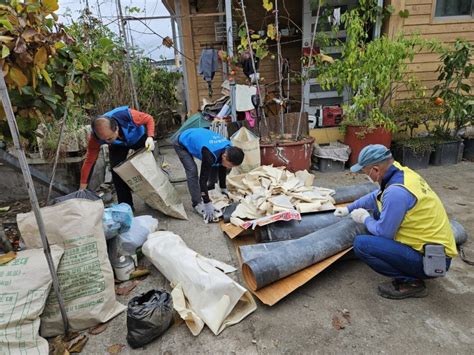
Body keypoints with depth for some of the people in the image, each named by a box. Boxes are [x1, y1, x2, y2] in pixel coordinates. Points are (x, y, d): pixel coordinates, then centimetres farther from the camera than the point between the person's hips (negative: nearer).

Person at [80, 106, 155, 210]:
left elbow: (149, 119, -25)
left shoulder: (128, 115, -44)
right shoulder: (96, 137, -35)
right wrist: (82, 187, -23)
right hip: (117, 146, 1)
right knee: (116, 170, -14)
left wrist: (150, 137, -42)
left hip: (139, 137, -1)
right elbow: (89, 161, -27)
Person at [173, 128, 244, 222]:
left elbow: (222, 169, -3)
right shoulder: (210, 155, -43)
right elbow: (203, 178, -37)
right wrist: (207, 204, -33)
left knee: (214, 166, 2)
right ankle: (197, 204, -11)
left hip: (196, 137, 7)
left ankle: (210, 190, 22)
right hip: (181, 144, -7)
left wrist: (223, 189, 2)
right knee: (192, 171, -20)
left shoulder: (228, 149, -20)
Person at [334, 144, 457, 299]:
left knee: (361, 244, -19)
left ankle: (411, 281, -3)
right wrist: (349, 208, 26)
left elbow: (383, 232, -18)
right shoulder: (402, 172, 1)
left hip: (431, 258, -9)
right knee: (379, 211, 17)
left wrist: (365, 219, 1)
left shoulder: (396, 192, -28)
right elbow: (376, 197, 19)